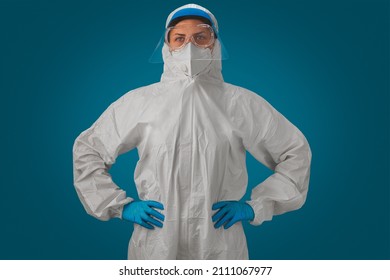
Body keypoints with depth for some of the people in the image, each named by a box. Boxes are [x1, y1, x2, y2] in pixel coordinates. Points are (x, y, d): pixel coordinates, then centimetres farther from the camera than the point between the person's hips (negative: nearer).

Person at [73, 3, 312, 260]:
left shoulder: (242, 103, 0)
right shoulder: (139, 101, 0)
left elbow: (296, 151, 8)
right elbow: (87, 150, 9)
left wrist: (256, 206, 0)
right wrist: (121, 205, 1)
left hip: (221, 246, 0)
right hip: (155, 246, 0)